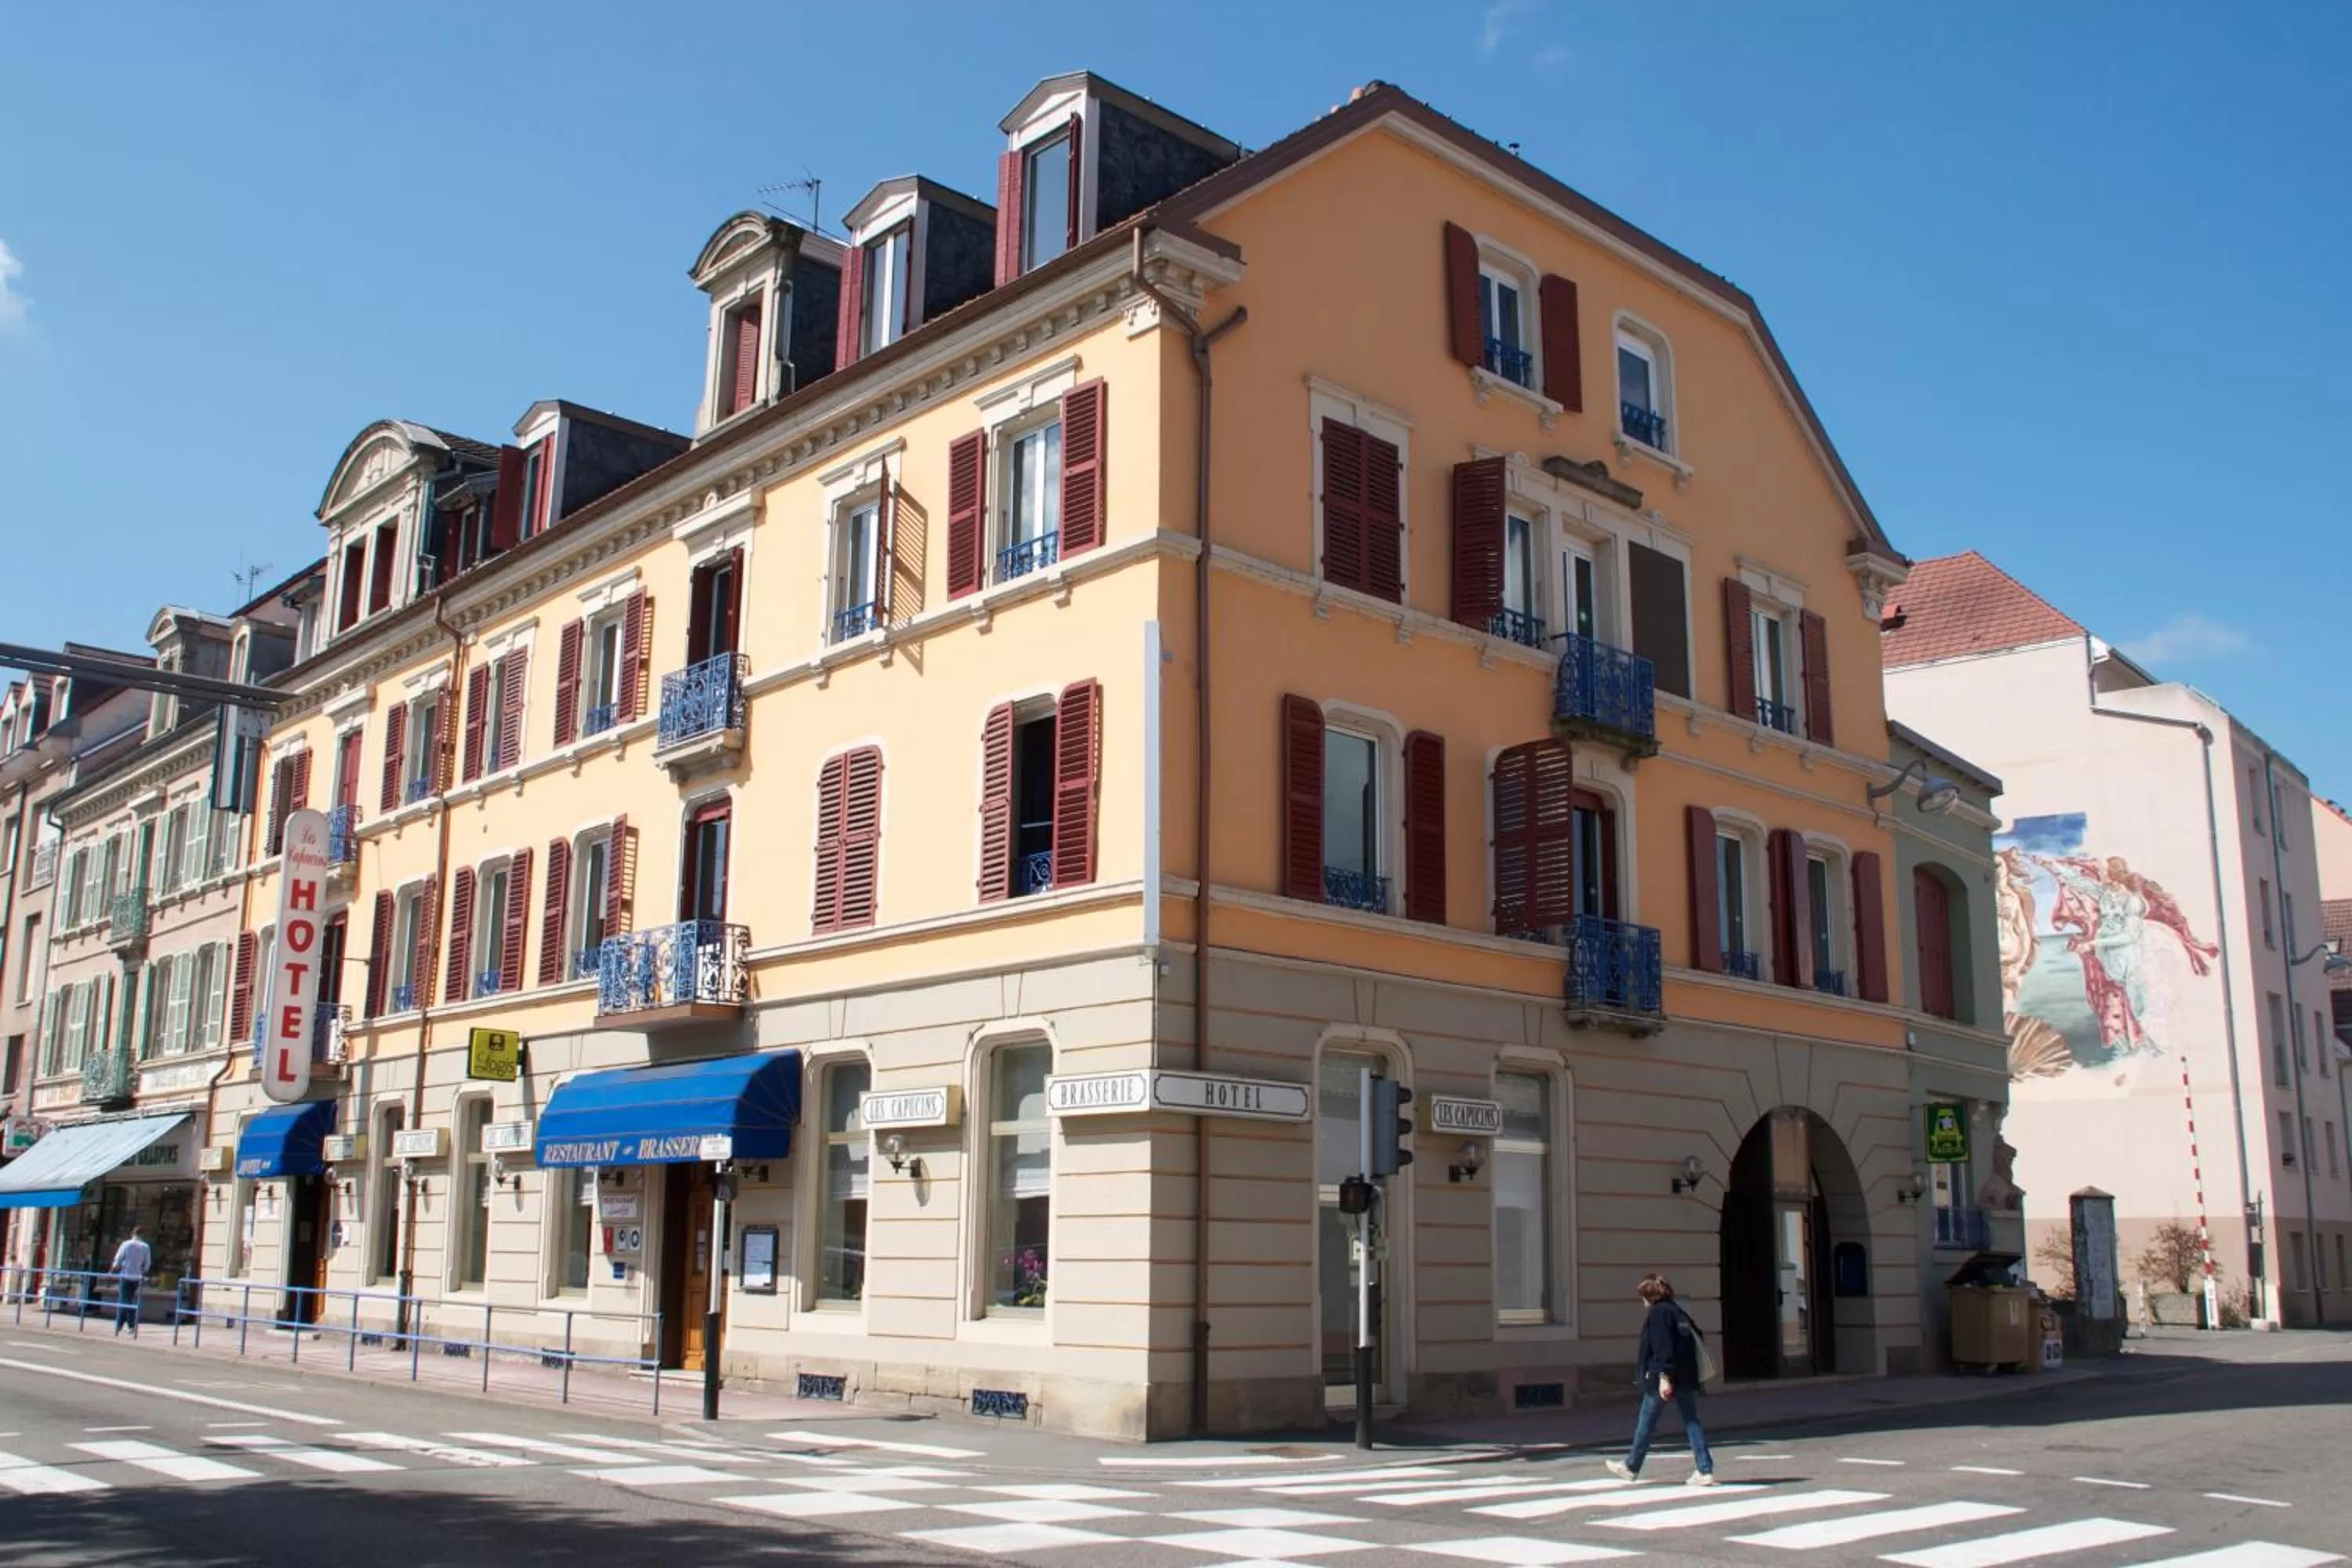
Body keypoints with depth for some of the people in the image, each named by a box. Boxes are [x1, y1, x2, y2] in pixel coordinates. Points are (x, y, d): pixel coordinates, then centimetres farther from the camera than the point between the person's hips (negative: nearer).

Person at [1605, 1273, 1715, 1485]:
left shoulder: (1658, 1313, -10)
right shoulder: (1679, 1311, 14)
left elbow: (1662, 1347, -20)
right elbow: (1696, 1337, 19)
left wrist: (1664, 1376, -24)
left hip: (1664, 1379, -7)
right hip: (1687, 1377, 8)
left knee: (1646, 1422, 6)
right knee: (1692, 1421, 5)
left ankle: (1631, 1467, 18)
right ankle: (1705, 1470, -3)